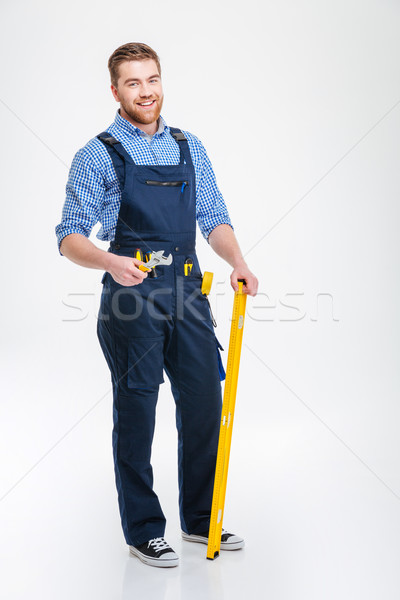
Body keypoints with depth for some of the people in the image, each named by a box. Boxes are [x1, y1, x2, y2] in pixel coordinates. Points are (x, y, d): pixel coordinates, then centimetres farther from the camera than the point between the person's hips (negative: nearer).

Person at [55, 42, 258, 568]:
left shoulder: (190, 148, 14)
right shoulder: (98, 155, -1)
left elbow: (213, 218, 13)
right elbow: (70, 237, -4)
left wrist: (237, 262, -5)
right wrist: (110, 262, -24)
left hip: (189, 293, 5)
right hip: (132, 295, -4)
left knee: (205, 405, 9)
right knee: (136, 414, 3)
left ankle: (200, 520, 26)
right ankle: (143, 530, 17)